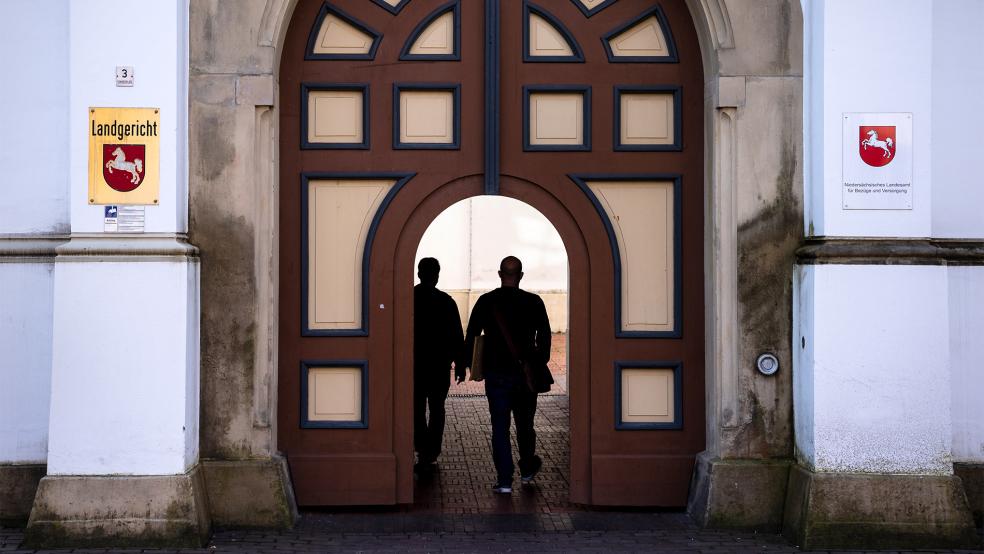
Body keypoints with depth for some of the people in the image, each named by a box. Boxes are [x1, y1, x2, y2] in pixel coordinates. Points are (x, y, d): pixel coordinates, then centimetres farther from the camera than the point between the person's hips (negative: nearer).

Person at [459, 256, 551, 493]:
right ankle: (527, 469, 33)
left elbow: (470, 336, -2)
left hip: (496, 374, -1)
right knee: (525, 423, 18)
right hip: (526, 374, 1)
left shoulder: (486, 301, -4)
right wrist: (540, 363, 15)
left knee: (500, 426, 3)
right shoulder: (534, 302, -3)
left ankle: (504, 480, -1)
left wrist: (462, 365, 6)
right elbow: (545, 337, 2)